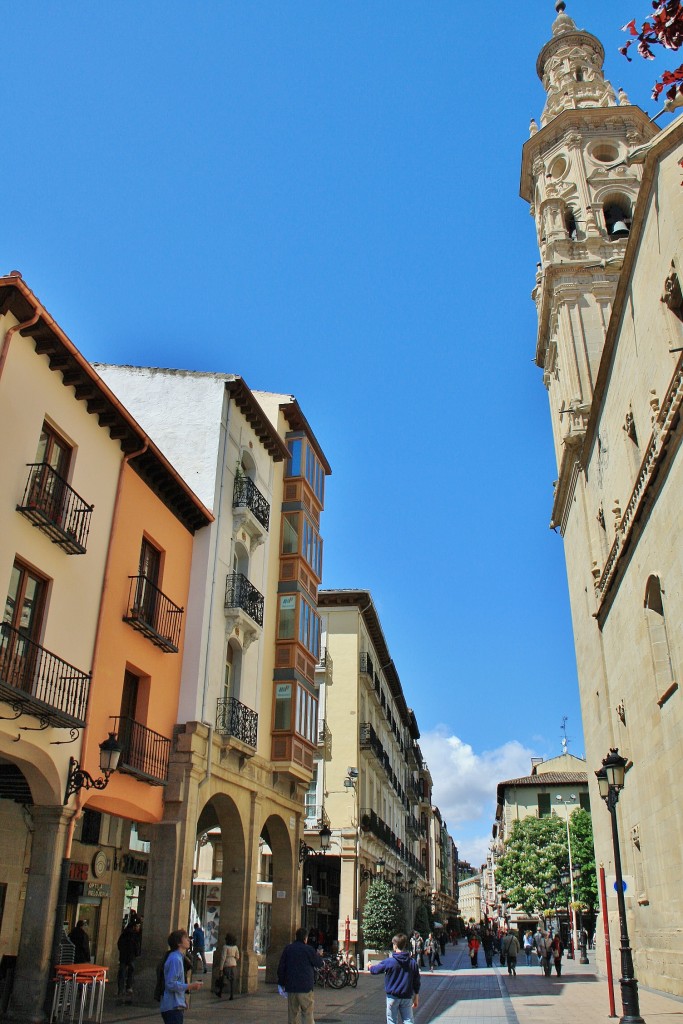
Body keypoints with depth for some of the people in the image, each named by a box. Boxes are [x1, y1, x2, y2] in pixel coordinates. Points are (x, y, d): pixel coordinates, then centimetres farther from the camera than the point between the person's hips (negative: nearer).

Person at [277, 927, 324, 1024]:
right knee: (307, 1013, -1)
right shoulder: (308, 949, -8)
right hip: (305, 987, -4)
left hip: (291, 987, 4)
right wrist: (318, 955, 23)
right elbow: (319, 963, 2)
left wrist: (282, 982, 17)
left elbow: (281, 967, 9)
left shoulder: (287, 949, 6)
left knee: (292, 1013, 12)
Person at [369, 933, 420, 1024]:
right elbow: (416, 982, 4)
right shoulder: (413, 962, -3)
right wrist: (416, 997, 16)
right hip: (407, 997, 3)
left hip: (393, 997, -3)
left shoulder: (389, 962, -13)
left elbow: (374, 970, 2)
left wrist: (370, 966, 25)